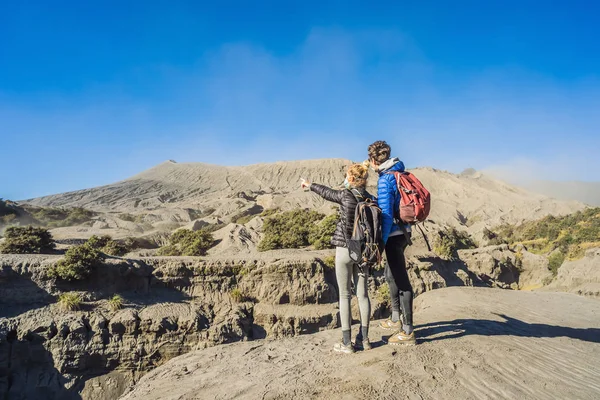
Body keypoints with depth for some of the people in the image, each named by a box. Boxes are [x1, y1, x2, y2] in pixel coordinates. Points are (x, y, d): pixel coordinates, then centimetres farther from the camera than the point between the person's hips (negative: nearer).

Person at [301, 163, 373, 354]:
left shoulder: (345, 195, -11)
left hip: (344, 249, -5)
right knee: (363, 294, 11)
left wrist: (309, 185, 25)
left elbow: (326, 192, 7)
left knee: (344, 295, 3)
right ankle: (364, 339, 19)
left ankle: (346, 343, 8)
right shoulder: (370, 199, 2)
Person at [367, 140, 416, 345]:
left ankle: (407, 332, 9)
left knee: (401, 281, -2)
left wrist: (381, 242, -18)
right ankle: (396, 319, 36)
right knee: (391, 274, 22)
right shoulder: (399, 173, 9)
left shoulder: (385, 179, -18)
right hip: (403, 231, 10)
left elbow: (386, 214, -21)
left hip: (395, 234, -10)